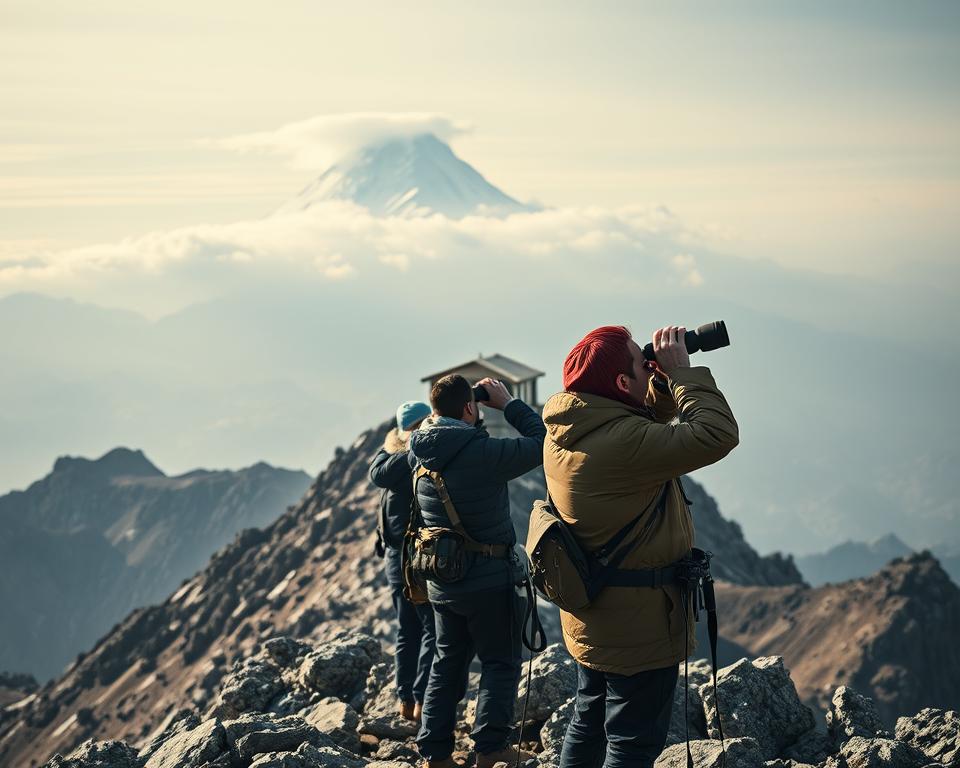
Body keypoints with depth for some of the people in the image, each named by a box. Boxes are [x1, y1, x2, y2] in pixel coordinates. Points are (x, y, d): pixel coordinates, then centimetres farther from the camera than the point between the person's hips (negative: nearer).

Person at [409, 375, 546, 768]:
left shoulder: (421, 456, -1)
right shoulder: (483, 453, -22)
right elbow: (542, 444, -12)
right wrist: (508, 403, -4)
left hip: (441, 580, 6)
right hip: (489, 580, -6)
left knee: (447, 663, 16)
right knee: (500, 664, 7)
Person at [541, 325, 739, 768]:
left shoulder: (565, 429, -1)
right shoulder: (622, 442, -30)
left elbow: (650, 421, 15)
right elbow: (717, 435, -30)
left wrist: (664, 382, -3)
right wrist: (682, 373, -19)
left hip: (589, 622, 9)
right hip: (639, 628, -9)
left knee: (588, 727, 23)